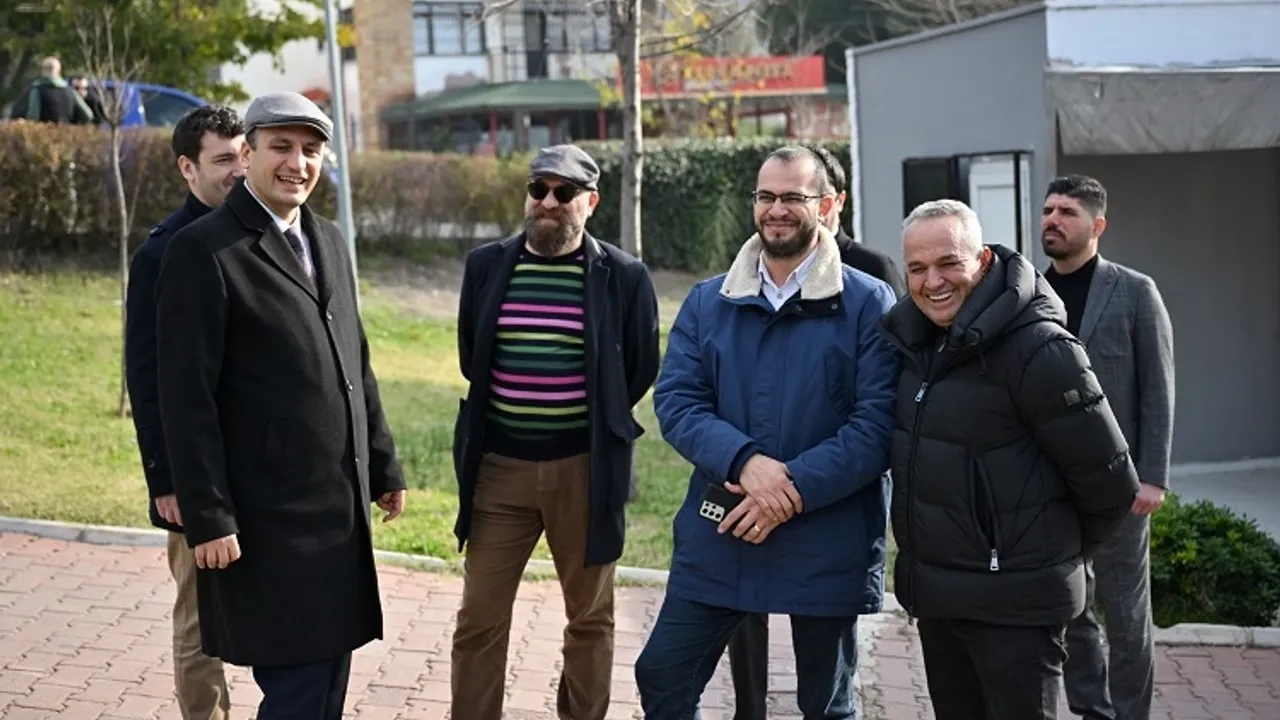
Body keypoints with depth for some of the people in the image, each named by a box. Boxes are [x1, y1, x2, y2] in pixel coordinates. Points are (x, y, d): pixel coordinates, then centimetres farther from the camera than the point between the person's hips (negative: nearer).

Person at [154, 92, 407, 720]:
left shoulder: (328, 240, 13)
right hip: (267, 514, -7)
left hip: (341, 503, 7)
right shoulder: (203, 249, -11)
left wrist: (383, 464, 17)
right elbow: (187, 396, -14)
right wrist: (208, 517, -17)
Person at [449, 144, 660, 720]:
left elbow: (640, 369, 7)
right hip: (499, 466, 2)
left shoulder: (623, 277, -4)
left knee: (590, 615, 12)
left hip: (585, 468, -1)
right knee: (479, 619, 6)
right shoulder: (486, 265, 3)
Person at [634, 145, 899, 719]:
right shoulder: (706, 302, 6)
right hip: (718, 537, 3)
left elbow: (878, 423, -11)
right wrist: (746, 462, -20)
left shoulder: (868, 304, -5)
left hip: (827, 547, -2)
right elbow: (675, 401, -2)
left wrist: (794, 489, -21)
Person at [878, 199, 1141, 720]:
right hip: (934, 595, 8)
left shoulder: (1038, 349, -19)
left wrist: (1063, 547, 3)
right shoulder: (913, 340, 4)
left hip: (1014, 601, -7)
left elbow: (1107, 477, -13)